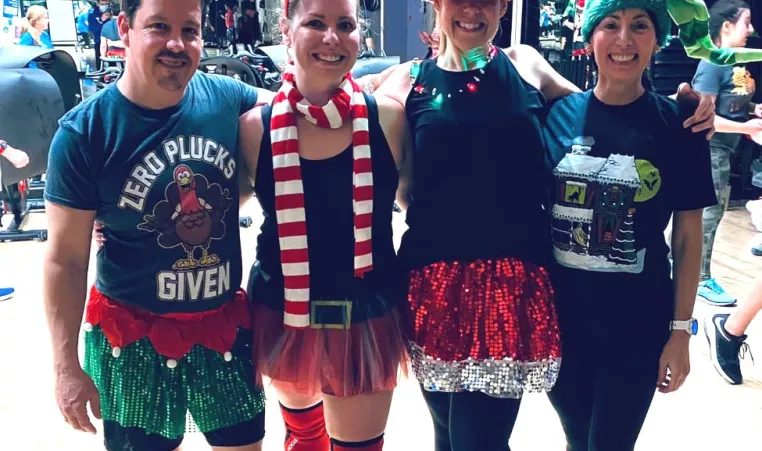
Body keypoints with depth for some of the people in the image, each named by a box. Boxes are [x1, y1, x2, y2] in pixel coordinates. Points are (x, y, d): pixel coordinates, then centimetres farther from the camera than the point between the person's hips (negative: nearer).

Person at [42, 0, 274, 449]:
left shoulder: (226, 97, -6)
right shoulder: (84, 131, -14)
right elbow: (65, 258, -9)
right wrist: (67, 366, -8)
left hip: (226, 324, 3)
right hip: (135, 338, -3)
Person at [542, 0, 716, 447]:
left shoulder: (679, 124, -6)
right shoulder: (557, 112, -3)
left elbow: (688, 236, -2)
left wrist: (680, 329, -3)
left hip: (637, 325, -1)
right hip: (558, 315, 2)